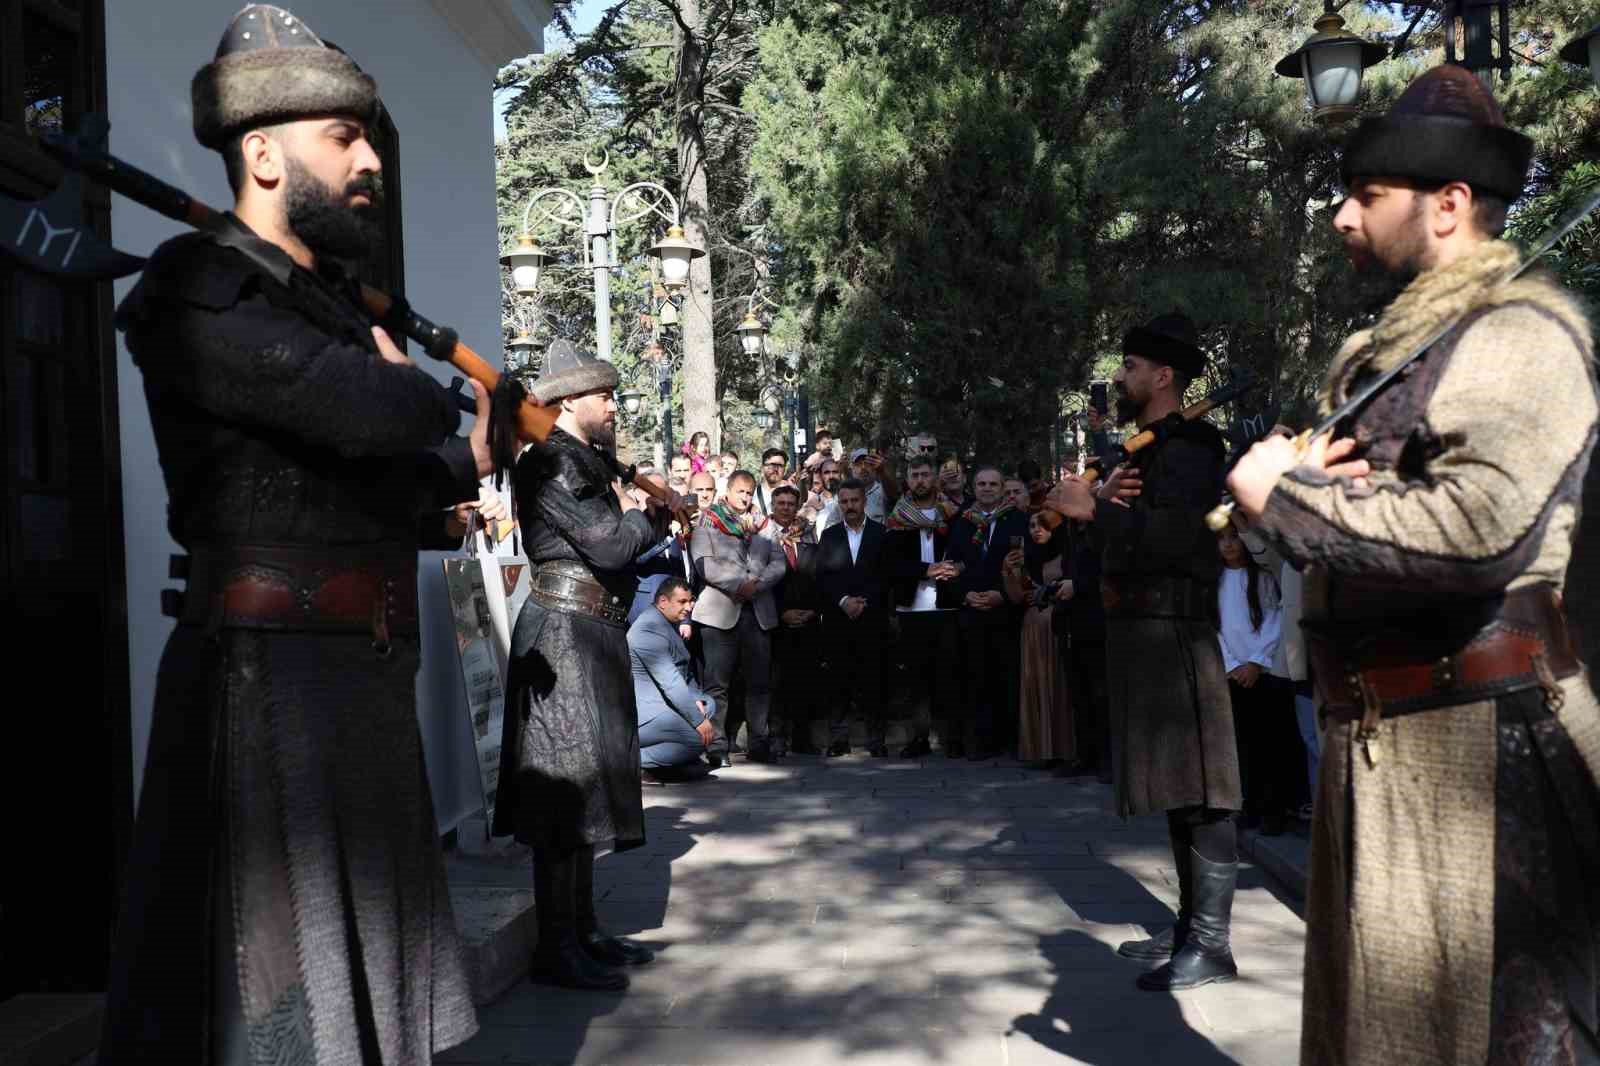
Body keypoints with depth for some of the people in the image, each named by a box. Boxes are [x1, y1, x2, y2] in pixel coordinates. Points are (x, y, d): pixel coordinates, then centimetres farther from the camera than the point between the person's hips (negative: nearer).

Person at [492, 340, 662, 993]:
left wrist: (633, 518, 4)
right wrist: (637, 516, -3)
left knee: (583, 786, 14)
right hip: (564, 633, -10)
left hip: (592, 635, 10)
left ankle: (582, 930, 24)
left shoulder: (585, 462, 17)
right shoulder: (552, 463, -13)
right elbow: (610, 545, -21)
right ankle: (556, 950, 2)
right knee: (567, 786, -6)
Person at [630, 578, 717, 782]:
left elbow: (684, 671, 17)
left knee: (709, 703, 16)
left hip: (659, 702, 11)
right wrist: (698, 720, -20)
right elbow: (670, 683, -24)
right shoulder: (649, 628, -20)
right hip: (642, 714, -11)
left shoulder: (670, 623, 14)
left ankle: (678, 761, 9)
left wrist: (696, 699, -2)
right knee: (700, 739, -20)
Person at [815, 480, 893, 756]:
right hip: (837, 619, 1)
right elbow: (822, 578, 4)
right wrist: (843, 601, -10)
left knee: (873, 680, -3)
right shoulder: (829, 536, 11)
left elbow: (886, 576, 1)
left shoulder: (881, 534, 7)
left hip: (871, 618, -1)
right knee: (840, 680, 1)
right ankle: (838, 739, 7)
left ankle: (877, 739, 4)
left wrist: (864, 602, -9)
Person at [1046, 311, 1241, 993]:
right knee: (1176, 789, 13)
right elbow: (1121, 547, 17)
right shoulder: (1146, 451, 20)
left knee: (1198, 792, -6)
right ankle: (1191, 925, 21)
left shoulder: (1188, 448, -9)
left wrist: (1095, 511, -20)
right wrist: (1102, 506, -2)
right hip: (1140, 633, 10)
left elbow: (1176, 534, -26)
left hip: (1174, 635, -10)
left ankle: (1211, 947, -1)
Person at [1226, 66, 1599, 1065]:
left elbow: (1484, 531, -26)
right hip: (1374, 742, 9)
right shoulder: (1395, 348, 17)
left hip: (1475, 746, -9)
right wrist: (1312, 478, 0)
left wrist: (1286, 496, -15)